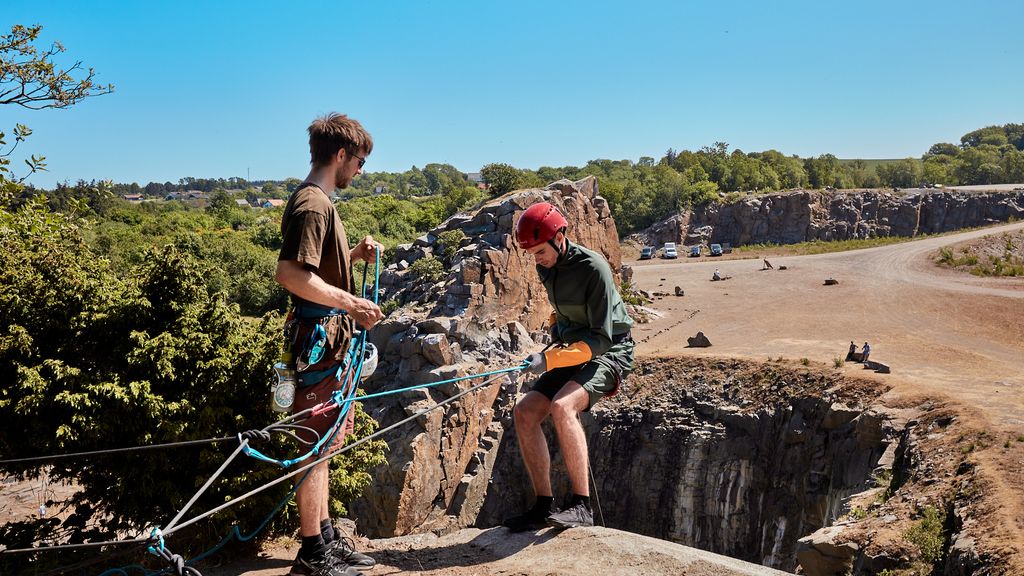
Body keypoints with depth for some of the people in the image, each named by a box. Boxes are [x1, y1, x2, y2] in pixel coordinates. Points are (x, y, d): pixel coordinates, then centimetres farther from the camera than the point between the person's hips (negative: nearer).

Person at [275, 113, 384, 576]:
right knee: (317, 445, -3)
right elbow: (290, 274, -26)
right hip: (319, 336, -11)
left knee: (324, 442, 16)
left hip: (331, 337, 11)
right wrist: (352, 304, -24)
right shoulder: (313, 204, -15)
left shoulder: (315, 201, 17)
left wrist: (354, 255, 10)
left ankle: (326, 538, 27)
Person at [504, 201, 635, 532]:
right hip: (571, 351, 8)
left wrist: (550, 360, -30)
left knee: (561, 407, -33)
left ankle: (582, 506, -26)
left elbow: (601, 338, -24)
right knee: (524, 413, -8)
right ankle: (544, 506, -1)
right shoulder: (546, 267, 3)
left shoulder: (593, 267, -22)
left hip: (609, 352, -8)